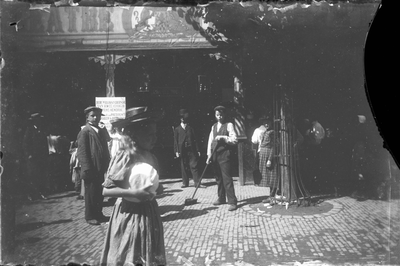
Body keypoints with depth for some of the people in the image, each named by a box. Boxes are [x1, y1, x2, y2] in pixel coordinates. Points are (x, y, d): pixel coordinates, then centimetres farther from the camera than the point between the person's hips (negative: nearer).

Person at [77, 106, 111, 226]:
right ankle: (90, 216, 16)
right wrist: (87, 168, -21)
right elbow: (82, 152, -15)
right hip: (91, 169, -7)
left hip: (101, 168, 7)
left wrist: (107, 164, 9)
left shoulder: (102, 131, 12)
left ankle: (98, 213, 27)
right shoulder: (85, 132, -9)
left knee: (100, 192, 14)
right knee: (91, 193, 4)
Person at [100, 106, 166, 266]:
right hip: (129, 214, -6)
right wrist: (133, 193, -24)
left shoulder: (151, 157, 4)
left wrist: (158, 189, 0)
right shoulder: (124, 157, -15)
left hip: (149, 213, 6)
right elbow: (106, 190, -17)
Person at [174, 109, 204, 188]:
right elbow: (175, 141, 7)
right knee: (183, 167, 3)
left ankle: (197, 183, -4)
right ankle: (185, 183, 11)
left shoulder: (190, 128, 13)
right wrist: (176, 151, -3)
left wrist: (197, 150, 3)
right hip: (182, 151, 0)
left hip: (191, 150, 0)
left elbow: (194, 139, 10)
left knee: (194, 166, -4)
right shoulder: (177, 129, 11)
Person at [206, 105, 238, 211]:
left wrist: (223, 137, -21)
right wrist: (209, 155, 3)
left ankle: (232, 202, -6)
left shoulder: (229, 125, -3)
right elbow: (210, 141, 11)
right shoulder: (213, 126, 15)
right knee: (218, 177, 13)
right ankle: (221, 198, 25)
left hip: (224, 154, -6)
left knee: (227, 178, -9)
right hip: (215, 155, 6)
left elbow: (234, 139, -10)